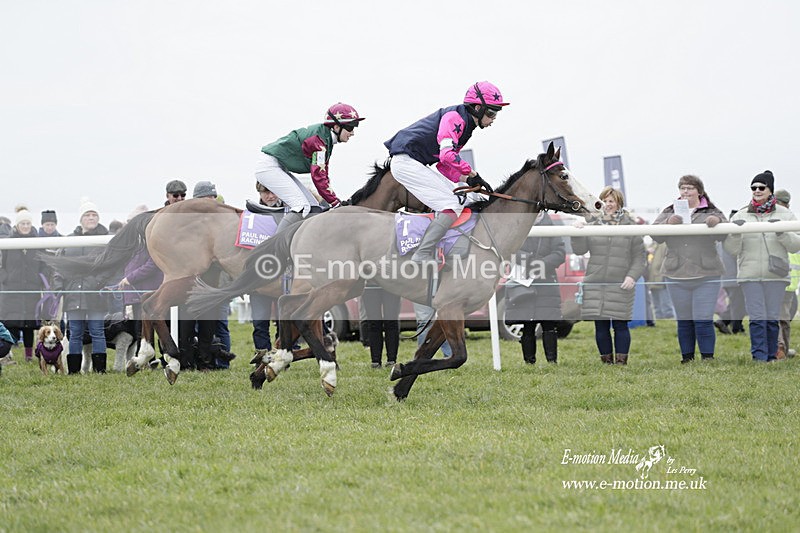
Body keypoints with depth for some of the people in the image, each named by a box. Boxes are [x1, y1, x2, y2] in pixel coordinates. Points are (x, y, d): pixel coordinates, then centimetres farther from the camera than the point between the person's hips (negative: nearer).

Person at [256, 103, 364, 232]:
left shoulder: (327, 139, 8)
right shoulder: (319, 138, -22)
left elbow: (323, 175, 10)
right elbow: (318, 176, -26)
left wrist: (334, 200, 3)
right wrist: (336, 203, -24)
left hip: (280, 169, 11)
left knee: (314, 209, 4)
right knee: (302, 207, -21)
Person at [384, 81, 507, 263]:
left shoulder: (465, 124, 18)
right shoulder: (455, 117, -13)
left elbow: (444, 166, 17)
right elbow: (447, 155, -27)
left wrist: (466, 179, 2)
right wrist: (473, 174, -17)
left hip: (415, 164, 11)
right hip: (406, 161, -11)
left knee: (456, 193, 17)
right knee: (452, 207, -14)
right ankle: (422, 255, -18)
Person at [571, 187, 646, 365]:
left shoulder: (630, 226, 4)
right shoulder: (592, 225, 10)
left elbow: (640, 257, 3)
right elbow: (580, 250, 4)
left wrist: (632, 276, -10)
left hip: (620, 285, -2)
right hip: (595, 284, 2)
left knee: (620, 325, -2)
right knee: (601, 326, 5)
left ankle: (621, 362, 3)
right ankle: (606, 361, 13)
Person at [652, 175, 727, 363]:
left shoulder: (711, 212, 5)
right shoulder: (669, 212, 11)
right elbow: (655, 234, 1)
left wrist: (717, 222, -29)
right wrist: (668, 223, -18)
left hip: (706, 276, -2)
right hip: (676, 276, 3)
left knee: (703, 320, -8)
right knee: (684, 321, 9)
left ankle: (708, 357, -1)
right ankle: (687, 357, 17)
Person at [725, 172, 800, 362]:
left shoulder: (784, 215, 7)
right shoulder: (741, 216, 9)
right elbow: (732, 249, 6)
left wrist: (782, 233, -15)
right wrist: (735, 233, -12)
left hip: (775, 275, 0)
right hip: (750, 275, 0)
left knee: (772, 318, 2)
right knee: (757, 318, -7)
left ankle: (772, 356, 11)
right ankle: (759, 357, -6)